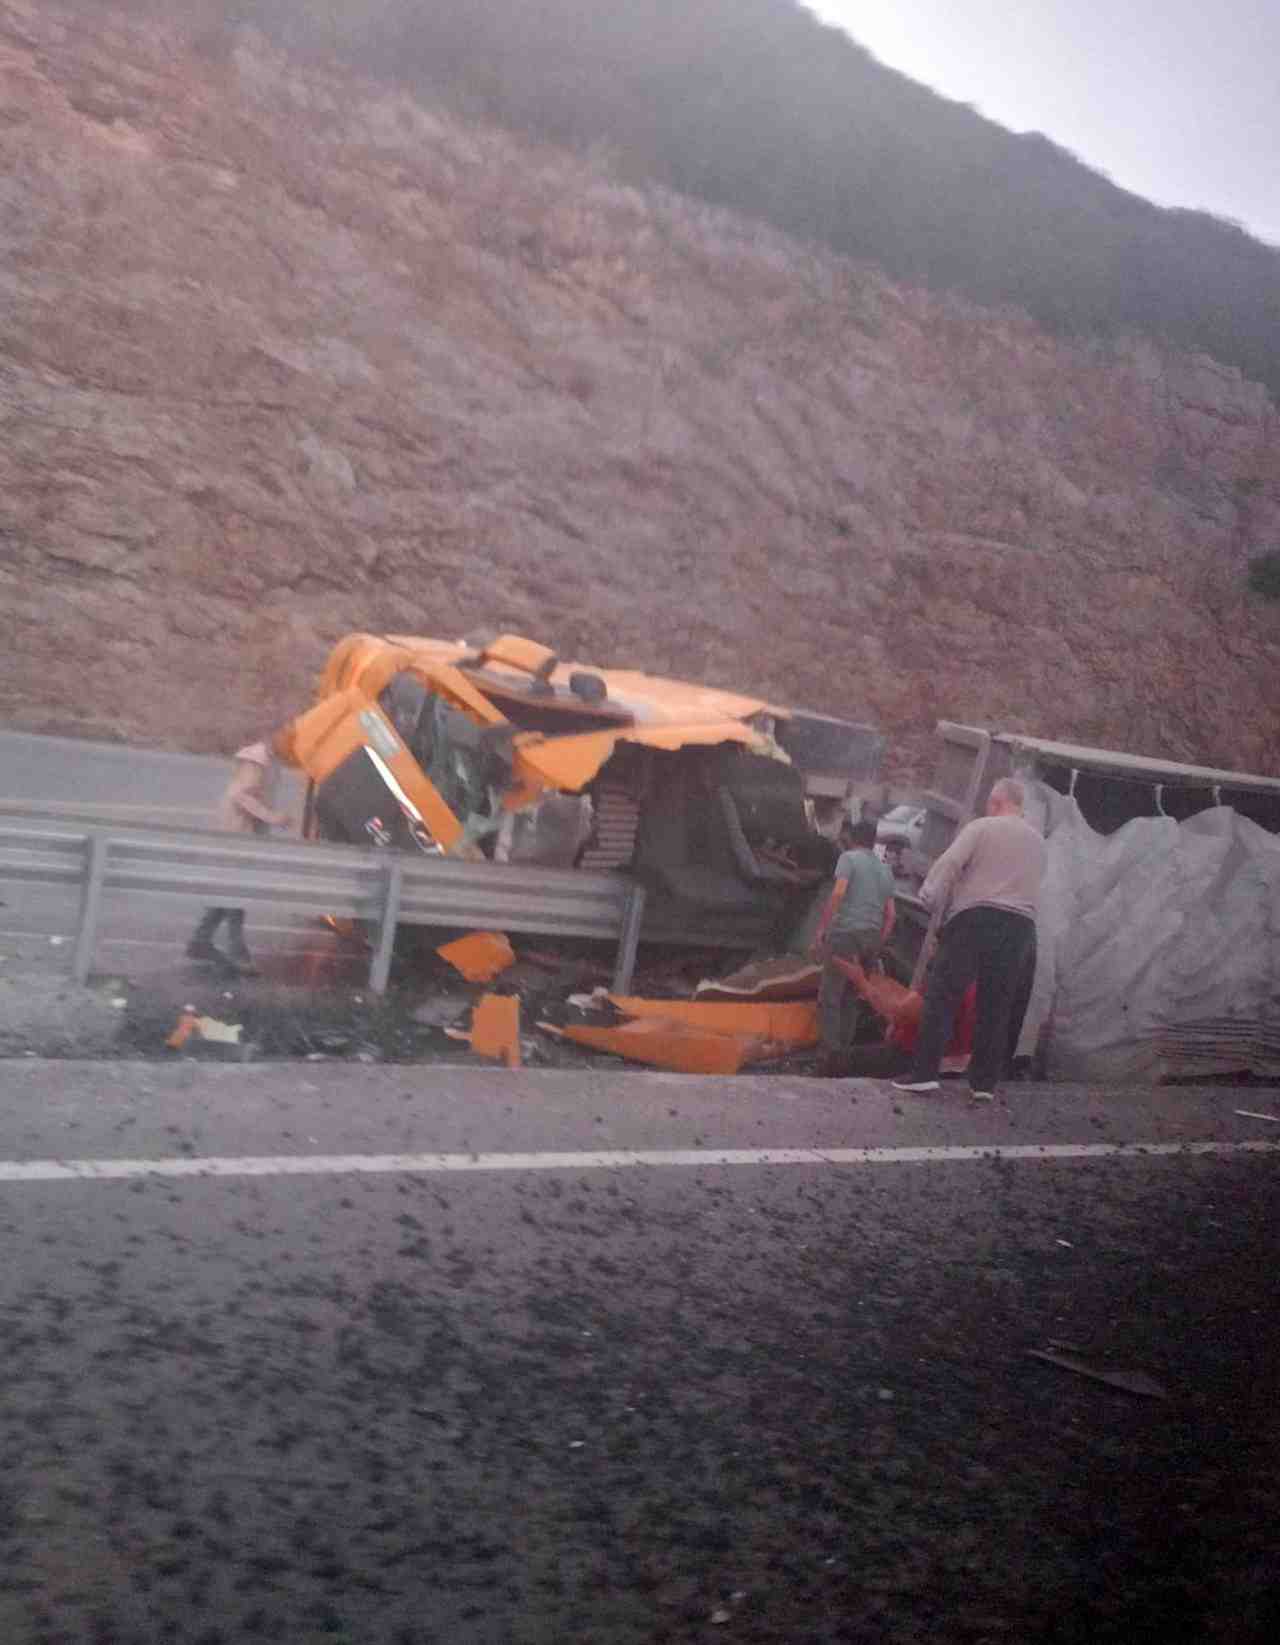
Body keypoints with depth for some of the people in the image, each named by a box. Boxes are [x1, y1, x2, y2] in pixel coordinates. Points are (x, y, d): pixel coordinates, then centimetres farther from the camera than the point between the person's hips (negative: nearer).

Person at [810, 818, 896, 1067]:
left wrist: (820, 929, -13)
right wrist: (878, 947, 21)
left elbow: (838, 893, -12)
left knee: (829, 997, -3)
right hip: (872, 938, 6)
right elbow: (890, 915, 18)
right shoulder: (885, 871, 21)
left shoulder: (849, 858, 2)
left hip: (845, 933, -6)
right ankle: (850, 1050, 9)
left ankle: (833, 1049, -13)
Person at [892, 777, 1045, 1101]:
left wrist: (929, 897, 0)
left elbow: (949, 863, -10)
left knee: (942, 996, -2)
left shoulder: (982, 827, 1)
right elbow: (1033, 885, 14)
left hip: (975, 918, -5)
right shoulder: (1036, 840, 18)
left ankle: (924, 1071, -9)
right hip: (1021, 925, 5)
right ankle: (984, 1081, 8)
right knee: (996, 1007, 9)